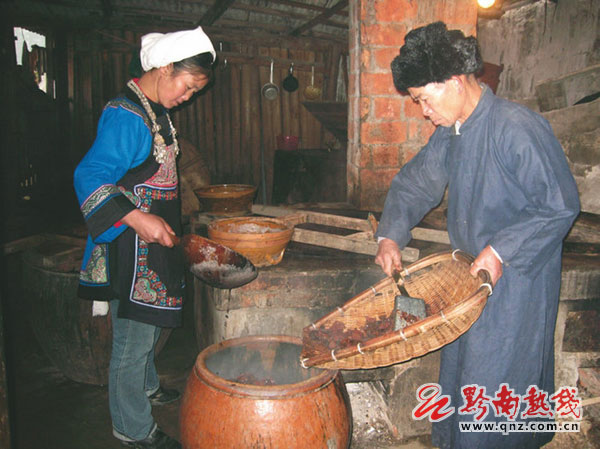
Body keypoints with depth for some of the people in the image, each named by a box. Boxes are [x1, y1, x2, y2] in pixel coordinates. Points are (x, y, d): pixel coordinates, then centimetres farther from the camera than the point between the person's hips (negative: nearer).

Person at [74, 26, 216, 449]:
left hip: (155, 240, 10)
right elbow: (90, 177, -25)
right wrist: (138, 218, -33)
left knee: (149, 323, 24)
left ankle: (146, 388, 45)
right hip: (131, 244, -10)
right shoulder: (126, 116, -20)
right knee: (134, 333, 2)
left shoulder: (156, 113, 12)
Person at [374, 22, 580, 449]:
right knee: (462, 373, 21)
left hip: (518, 277, -8)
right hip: (473, 273, 8)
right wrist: (390, 235, -4)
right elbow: (414, 183, 10)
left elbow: (560, 205, -20)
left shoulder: (518, 128, -22)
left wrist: (500, 250, -22)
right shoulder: (450, 133, 3)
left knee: (496, 379, 4)